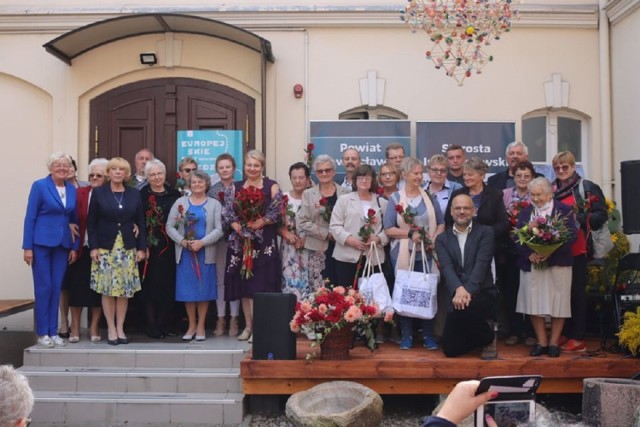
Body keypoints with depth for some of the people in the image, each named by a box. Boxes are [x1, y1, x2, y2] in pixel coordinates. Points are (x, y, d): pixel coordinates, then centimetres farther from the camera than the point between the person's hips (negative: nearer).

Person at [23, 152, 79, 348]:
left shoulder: (72, 190, 8)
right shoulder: (39, 186, -5)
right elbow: (30, 217, -7)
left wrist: (74, 247, 6)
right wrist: (27, 247, -11)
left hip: (62, 245, 4)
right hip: (42, 243, -4)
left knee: (56, 288, 7)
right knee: (44, 287, -1)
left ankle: (53, 332, 15)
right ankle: (42, 333, 9)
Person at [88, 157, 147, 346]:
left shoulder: (134, 194, 7)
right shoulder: (98, 192, 2)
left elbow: (141, 223, 7)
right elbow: (91, 222, 1)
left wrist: (142, 248, 1)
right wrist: (93, 247, -7)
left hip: (128, 248, 2)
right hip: (105, 248, -1)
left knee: (125, 290, 2)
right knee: (107, 290, 0)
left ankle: (120, 329, 13)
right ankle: (111, 329, 10)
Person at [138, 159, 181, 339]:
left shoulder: (174, 194, 9)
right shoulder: (142, 195, 0)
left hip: (169, 249, 3)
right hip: (150, 248, -3)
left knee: (168, 286, 5)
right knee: (150, 286, 0)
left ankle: (162, 323, 17)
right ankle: (152, 325, 9)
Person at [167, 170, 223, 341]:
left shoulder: (214, 204, 5)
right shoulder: (180, 202, 8)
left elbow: (219, 229, -5)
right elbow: (170, 226, 2)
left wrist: (202, 242, -16)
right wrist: (182, 241, -12)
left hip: (206, 253, -1)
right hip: (185, 253, 1)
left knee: (204, 289, 3)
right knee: (188, 289, 4)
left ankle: (201, 327, 14)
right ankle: (192, 325, 18)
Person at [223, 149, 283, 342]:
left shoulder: (272, 187, 2)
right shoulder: (235, 187, 12)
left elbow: (277, 214, -6)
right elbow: (227, 213, 4)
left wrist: (259, 223, -16)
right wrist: (237, 226, -12)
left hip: (264, 243, -3)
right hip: (240, 242, 4)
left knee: (260, 285, -5)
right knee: (244, 285, 7)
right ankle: (248, 326, 16)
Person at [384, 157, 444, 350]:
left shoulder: (429, 197, 10)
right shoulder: (395, 198, 3)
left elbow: (441, 223, 10)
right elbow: (388, 229, -2)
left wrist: (435, 240, -8)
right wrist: (410, 234, -14)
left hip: (427, 254, 2)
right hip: (403, 254, -1)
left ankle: (428, 334, 13)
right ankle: (406, 334, 14)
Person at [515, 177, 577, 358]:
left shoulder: (563, 210, 1)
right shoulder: (525, 212, 11)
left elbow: (571, 235, -9)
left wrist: (551, 252, -22)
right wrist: (529, 253, -16)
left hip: (557, 264, -3)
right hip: (531, 264, 3)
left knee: (557, 303, 2)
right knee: (533, 303, 3)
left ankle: (554, 342, 16)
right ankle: (541, 342, 16)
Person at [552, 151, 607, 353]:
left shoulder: (587, 187, 0)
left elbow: (602, 214, -6)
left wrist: (580, 218, -19)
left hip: (577, 248, -4)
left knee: (577, 291, -2)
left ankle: (578, 338, 4)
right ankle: (564, 334, 16)